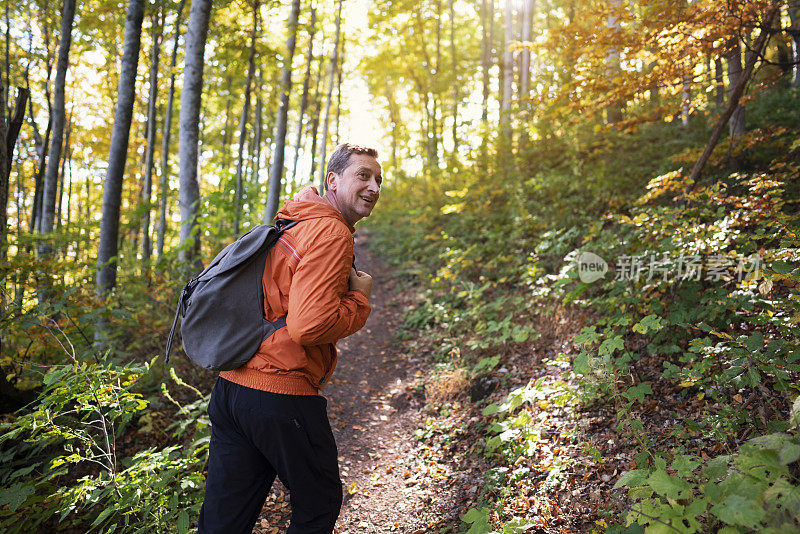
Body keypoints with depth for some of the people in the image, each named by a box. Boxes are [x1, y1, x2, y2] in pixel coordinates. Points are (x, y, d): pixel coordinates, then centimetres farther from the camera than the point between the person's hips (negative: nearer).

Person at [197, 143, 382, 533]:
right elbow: (310, 326, -25)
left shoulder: (290, 224, 16)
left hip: (230, 386, 9)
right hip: (282, 395, -9)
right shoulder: (331, 233, -14)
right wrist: (360, 299, -8)